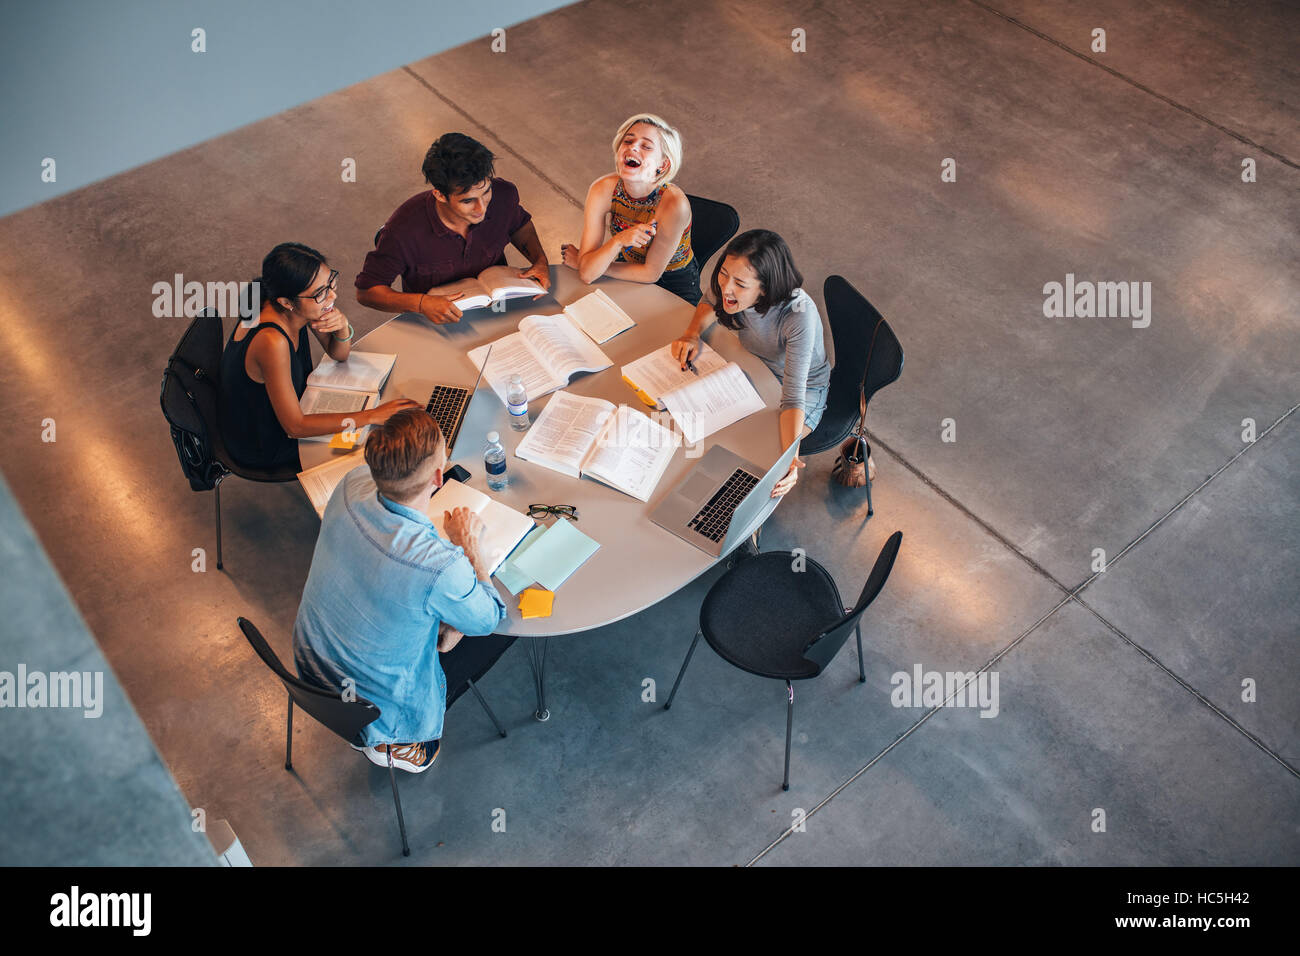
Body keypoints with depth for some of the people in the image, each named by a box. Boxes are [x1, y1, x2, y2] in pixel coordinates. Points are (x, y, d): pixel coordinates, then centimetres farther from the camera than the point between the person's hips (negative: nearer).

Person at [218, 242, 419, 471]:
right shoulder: (272, 342, -39)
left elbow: (338, 355, -1)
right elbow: (294, 427, -32)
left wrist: (343, 325, -24)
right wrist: (372, 416, -32)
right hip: (263, 449, -7)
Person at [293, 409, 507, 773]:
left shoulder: (353, 484, -20)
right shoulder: (442, 568, -38)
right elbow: (488, 619, -15)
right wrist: (468, 542, -6)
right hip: (377, 701, -5)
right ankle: (381, 740, 23)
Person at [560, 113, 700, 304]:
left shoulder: (674, 204, -31)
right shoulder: (603, 190, -19)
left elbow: (650, 273, -20)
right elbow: (586, 274, -21)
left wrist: (587, 263, -14)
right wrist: (618, 241, -38)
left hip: (675, 287, -3)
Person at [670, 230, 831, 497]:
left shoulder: (800, 316, -41)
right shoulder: (732, 290, -25)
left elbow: (794, 394, -40)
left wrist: (790, 457, -53)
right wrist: (692, 333, -20)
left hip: (806, 388, -5)